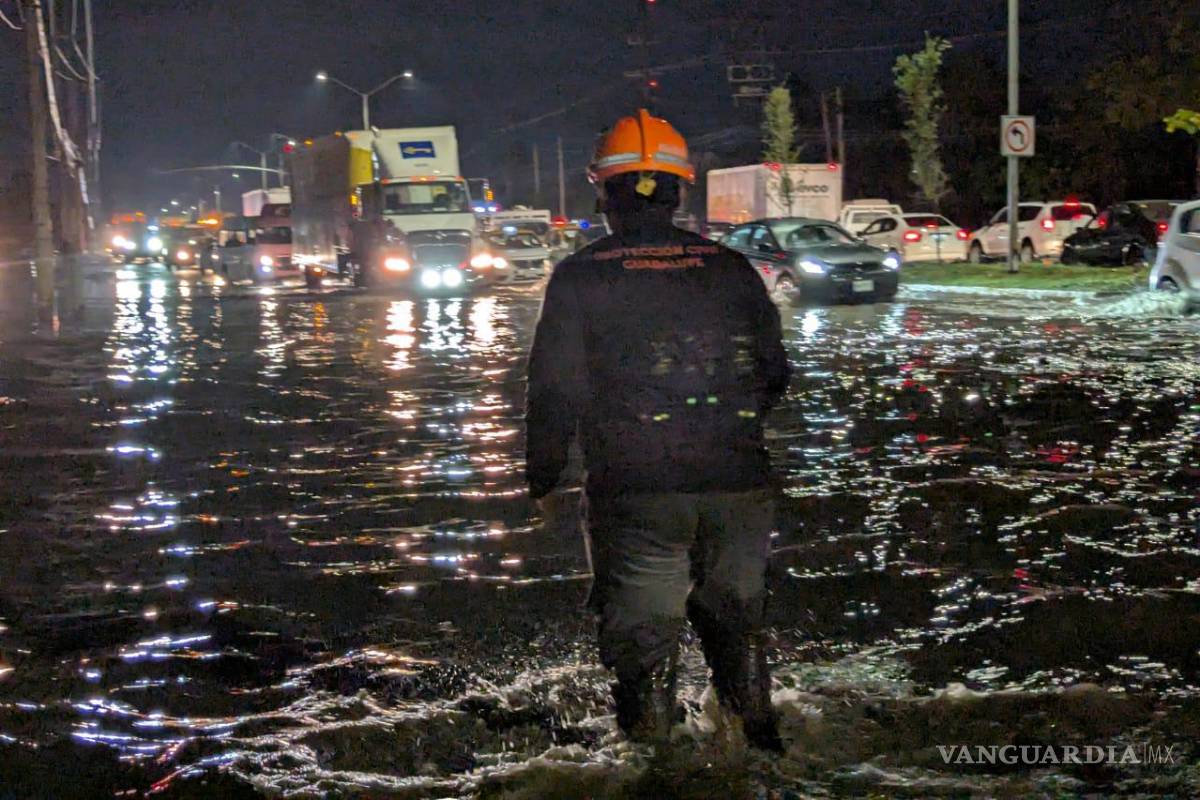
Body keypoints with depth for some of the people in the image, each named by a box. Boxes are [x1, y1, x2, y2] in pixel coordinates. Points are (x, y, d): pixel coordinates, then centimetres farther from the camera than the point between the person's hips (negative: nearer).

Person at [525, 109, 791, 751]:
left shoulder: (580, 277, -3)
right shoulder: (732, 269, 7)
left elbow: (555, 392, -3)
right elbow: (775, 373, 12)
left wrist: (541, 480, 8)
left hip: (635, 489, -3)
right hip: (738, 483, 4)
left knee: (641, 634, 6)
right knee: (737, 619, 21)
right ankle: (761, 743, 29)